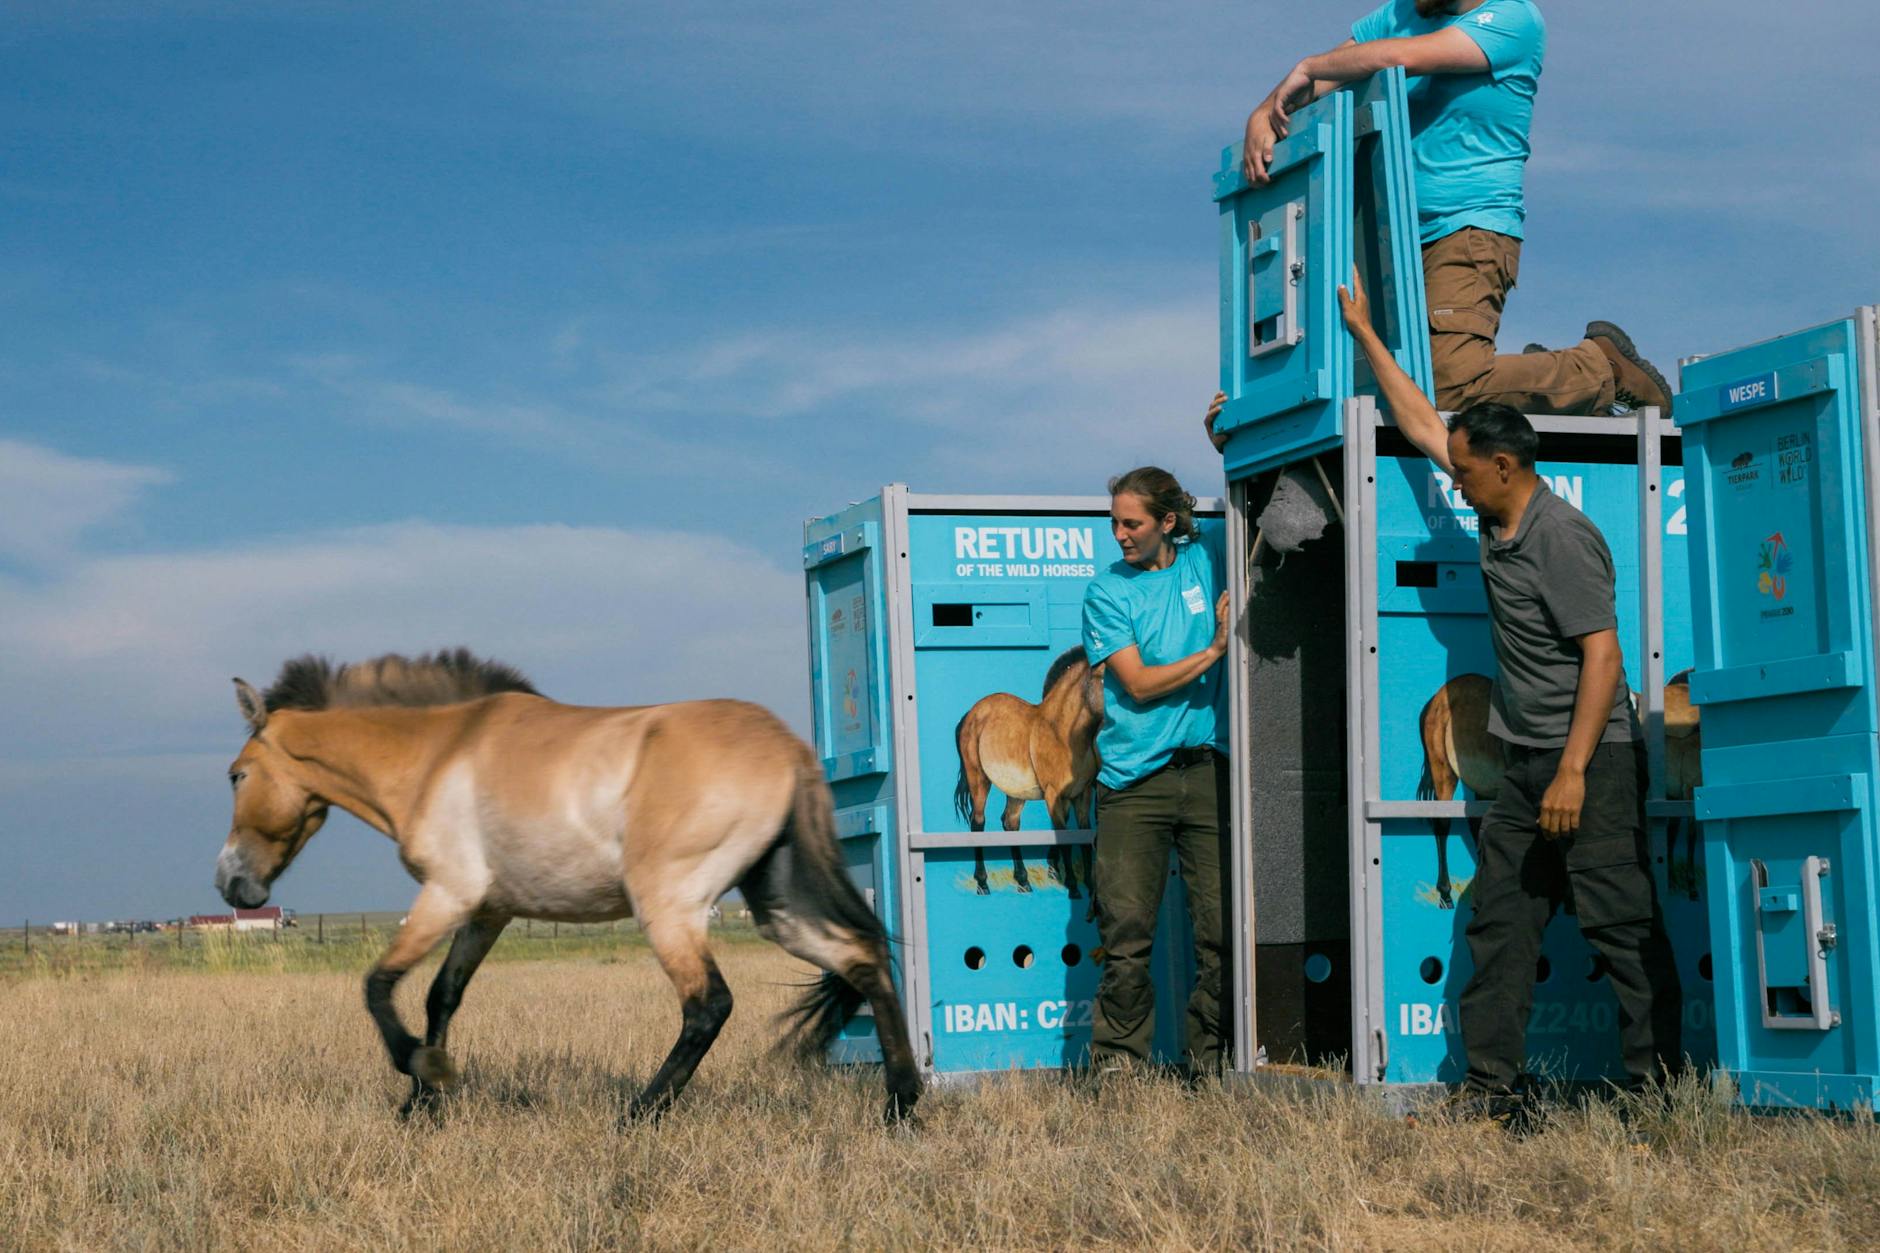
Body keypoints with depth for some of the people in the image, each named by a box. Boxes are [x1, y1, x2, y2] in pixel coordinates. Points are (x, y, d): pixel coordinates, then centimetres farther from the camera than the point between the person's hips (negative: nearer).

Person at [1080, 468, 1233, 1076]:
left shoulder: (1205, 562, 11)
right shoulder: (1107, 591, 5)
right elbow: (1139, 683, -4)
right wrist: (1213, 650, -7)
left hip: (1208, 772, 2)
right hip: (1135, 780, -2)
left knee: (1222, 925, -1)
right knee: (1127, 929, -6)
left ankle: (1212, 1057, 10)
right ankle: (1117, 1056, 5)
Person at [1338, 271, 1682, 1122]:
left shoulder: (1562, 537, -15)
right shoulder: (1497, 517, 10)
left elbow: (1602, 655, -19)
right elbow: (1421, 425, 22)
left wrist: (1573, 772, -25)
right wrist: (1364, 334, 26)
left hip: (1591, 760, -9)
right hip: (1527, 764, 9)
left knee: (1620, 923, -7)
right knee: (1498, 920, 5)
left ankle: (1657, 1081, -3)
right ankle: (1491, 1085, 7)